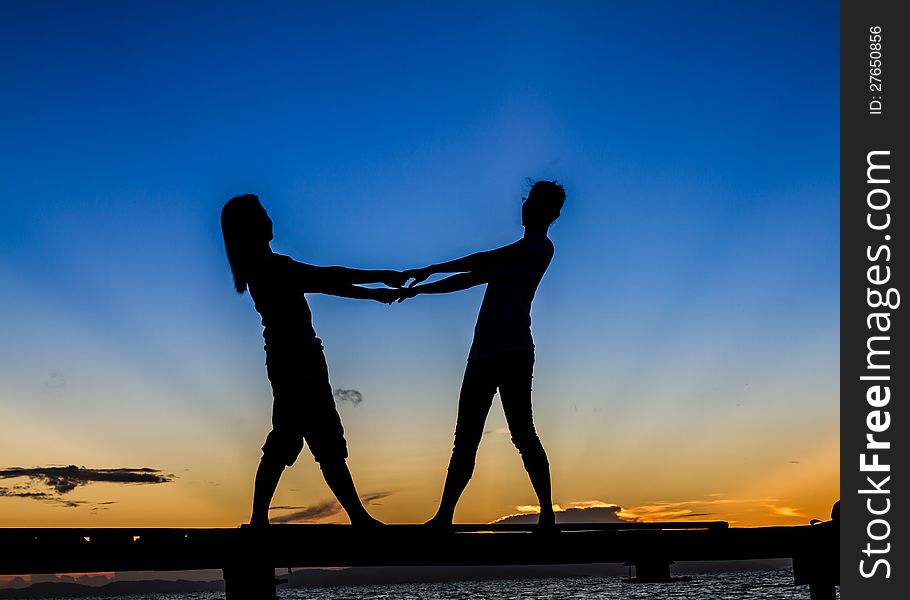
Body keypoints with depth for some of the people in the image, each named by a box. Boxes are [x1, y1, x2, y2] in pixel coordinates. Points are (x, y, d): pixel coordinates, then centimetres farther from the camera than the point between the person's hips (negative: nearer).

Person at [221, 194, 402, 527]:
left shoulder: (263, 267, 14)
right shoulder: (272, 266, -16)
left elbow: (319, 282, 15)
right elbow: (327, 278, -18)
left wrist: (372, 293, 15)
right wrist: (381, 277, -10)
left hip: (288, 359, 10)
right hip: (297, 359, -10)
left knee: (283, 443, 12)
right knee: (327, 443, -7)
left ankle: (259, 518, 13)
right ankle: (360, 518, -3)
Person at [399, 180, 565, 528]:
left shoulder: (540, 247, 1)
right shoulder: (516, 254, 29)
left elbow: (485, 261, -11)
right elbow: (473, 277, 34)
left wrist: (431, 270, -7)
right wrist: (422, 288, 29)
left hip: (513, 352, -9)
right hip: (484, 354, 9)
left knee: (522, 433, -14)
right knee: (465, 439, 6)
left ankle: (547, 514, -13)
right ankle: (444, 516, 7)